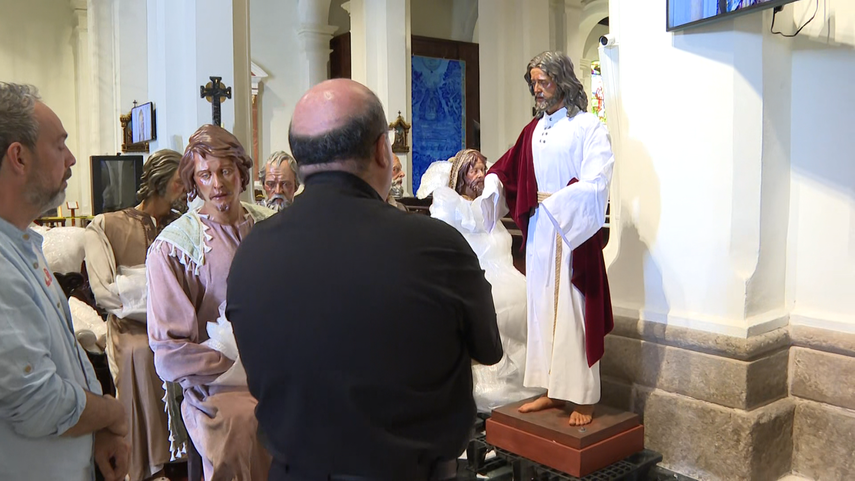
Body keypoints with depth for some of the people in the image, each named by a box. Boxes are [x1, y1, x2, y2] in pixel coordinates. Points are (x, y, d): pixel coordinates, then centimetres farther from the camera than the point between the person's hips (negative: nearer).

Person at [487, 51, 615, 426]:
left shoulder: (588, 126, -4)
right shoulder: (534, 130, 13)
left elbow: (595, 184, -13)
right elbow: (509, 171, 15)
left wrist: (552, 199, -11)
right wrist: (488, 180, -2)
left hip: (573, 233, -6)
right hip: (539, 232, 6)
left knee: (574, 311, -3)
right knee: (543, 308, 8)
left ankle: (583, 398, 7)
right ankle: (553, 390, 18)